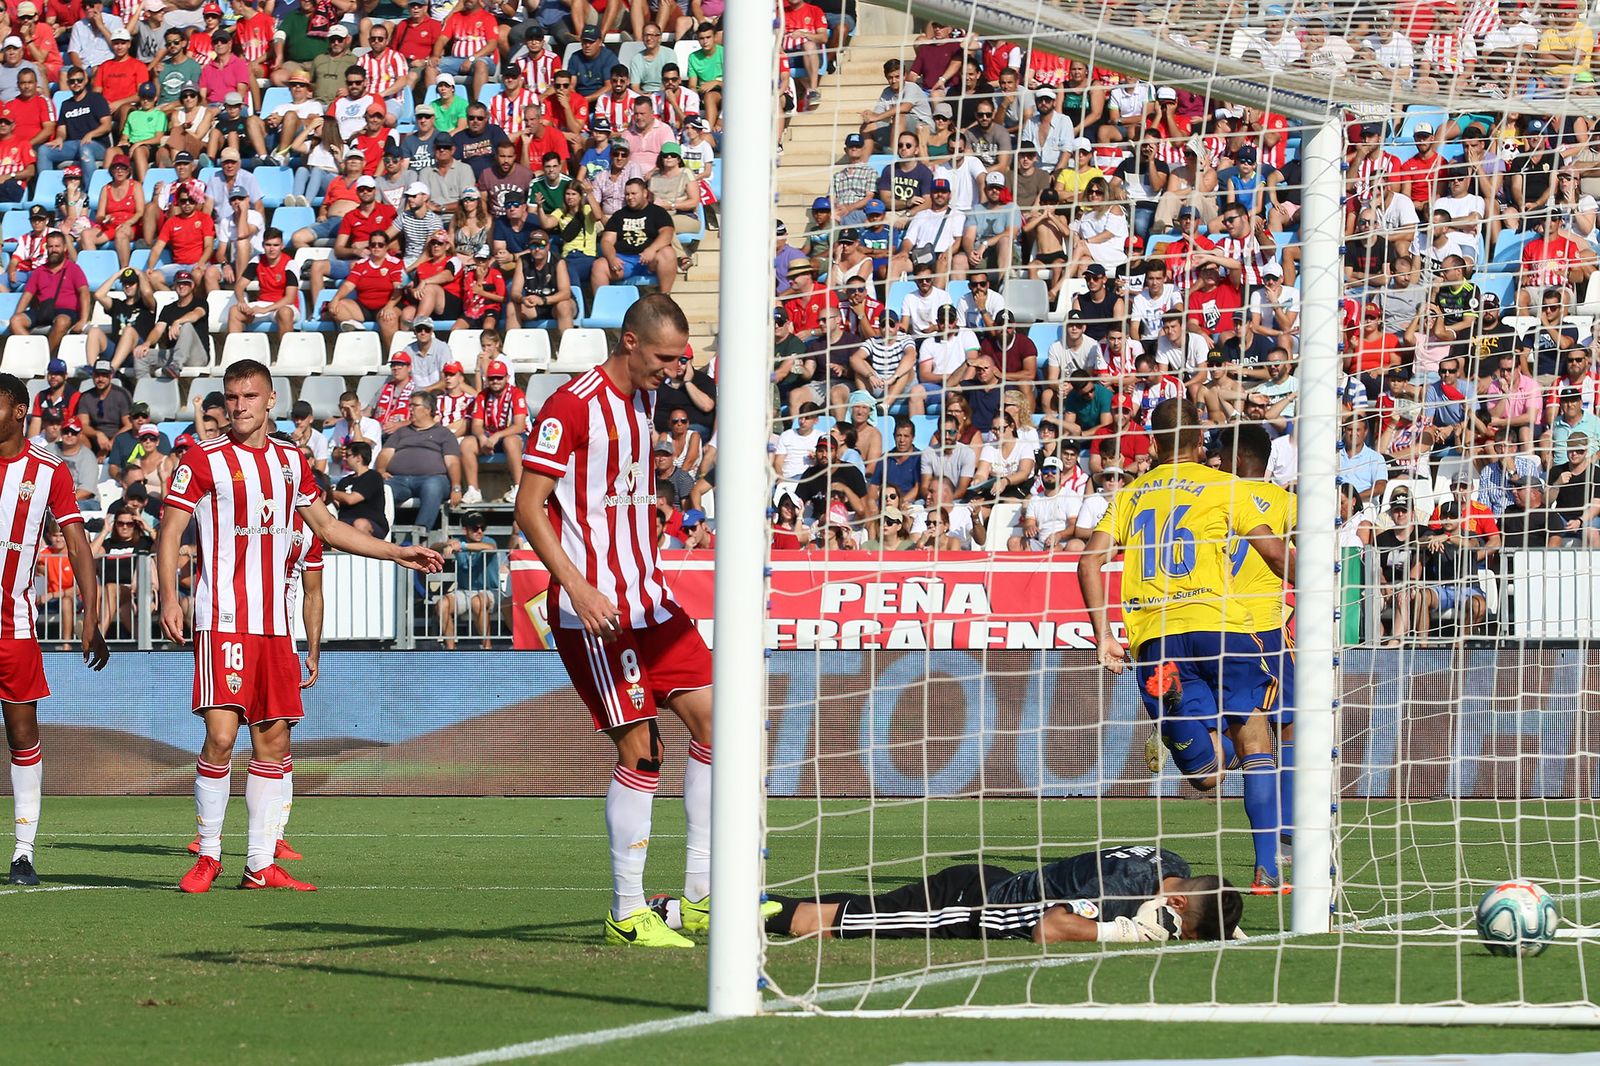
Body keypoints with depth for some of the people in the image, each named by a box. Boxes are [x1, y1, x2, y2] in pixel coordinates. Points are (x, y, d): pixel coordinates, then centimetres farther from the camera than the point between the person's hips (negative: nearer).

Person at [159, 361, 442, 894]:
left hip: (274, 622, 6)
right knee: (221, 735, -14)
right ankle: (208, 856, -1)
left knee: (273, 738, 4)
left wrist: (398, 553, 23)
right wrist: (169, 598, -17)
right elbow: (169, 532, -4)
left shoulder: (290, 461, 14)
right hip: (222, 619, -6)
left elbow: (328, 528, 24)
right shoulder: (203, 459, -2)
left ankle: (261, 864, 9)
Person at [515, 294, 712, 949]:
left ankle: (700, 898, 6)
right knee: (640, 751, -8)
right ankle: (627, 914, 1)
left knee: (710, 717, 1)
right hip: (593, 606, -8)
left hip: (647, 597, 8)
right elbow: (529, 507, -15)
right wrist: (579, 588, -22)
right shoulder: (573, 406, -13)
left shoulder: (648, 399, 12)